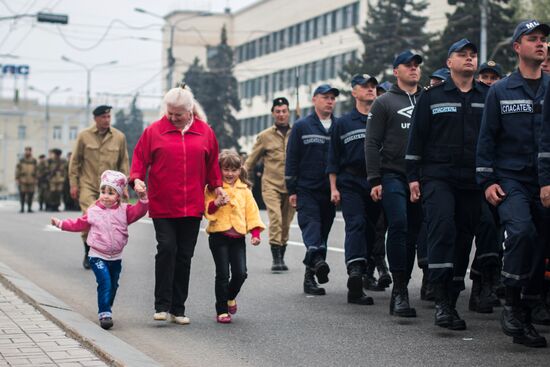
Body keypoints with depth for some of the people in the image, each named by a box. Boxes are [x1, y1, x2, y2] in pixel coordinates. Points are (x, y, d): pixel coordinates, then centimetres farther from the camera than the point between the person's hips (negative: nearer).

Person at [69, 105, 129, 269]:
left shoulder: (119, 137, 4)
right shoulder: (84, 136, 1)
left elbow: (124, 163, 9)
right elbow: (75, 161, 5)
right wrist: (73, 184, 1)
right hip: (88, 185, -2)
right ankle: (88, 253, 3)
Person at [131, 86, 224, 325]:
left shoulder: (205, 132, 8)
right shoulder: (154, 131, 3)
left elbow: (212, 163, 18)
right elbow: (140, 158, 4)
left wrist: (216, 186, 12)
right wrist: (137, 178, -11)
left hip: (192, 206, 2)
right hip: (162, 206, -2)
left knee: (185, 256, 6)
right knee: (166, 249, -13)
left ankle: (178, 309, 13)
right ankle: (162, 306, -7)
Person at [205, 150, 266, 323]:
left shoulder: (244, 190, 10)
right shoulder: (213, 188, -1)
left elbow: (251, 211, 9)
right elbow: (206, 210, -7)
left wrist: (255, 232, 0)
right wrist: (216, 203, -26)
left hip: (238, 237, 3)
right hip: (219, 236, -3)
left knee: (240, 273, -2)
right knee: (222, 274, -2)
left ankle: (230, 297, 29)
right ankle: (221, 310, 10)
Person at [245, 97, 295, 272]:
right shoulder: (264, 136, 5)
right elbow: (251, 162, 10)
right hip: (271, 185, -2)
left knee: (286, 223, 8)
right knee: (275, 218, -17)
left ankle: (281, 257, 21)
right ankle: (276, 258, -14)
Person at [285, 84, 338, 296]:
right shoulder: (301, 127, 3)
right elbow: (291, 159, 3)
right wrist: (291, 190, -3)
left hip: (330, 192, 3)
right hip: (306, 191, -3)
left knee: (323, 233, 7)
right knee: (311, 227, -19)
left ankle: (310, 276, 14)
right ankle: (317, 261, -35)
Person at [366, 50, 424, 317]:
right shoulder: (384, 103, 6)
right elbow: (372, 144, 1)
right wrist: (374, 180, -7)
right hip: (393, 175, -4)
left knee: (413, 233, 4)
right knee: (398, 226, -17)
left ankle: (400, 291, 11)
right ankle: (400, 289, -15)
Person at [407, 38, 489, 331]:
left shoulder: (488, 97, 11)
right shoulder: (432, 96, 6)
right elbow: (416, 137, 6)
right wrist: (413, 176, 0)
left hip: (473, 182, 3)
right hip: (438, 177, -3)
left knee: (463, 239, 5)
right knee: (442, 229, -20)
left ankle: (451, 301, 14)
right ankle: (442, 300, -20)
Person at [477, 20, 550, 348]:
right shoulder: (500, 91, 5)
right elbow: (487, 138, 5)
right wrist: (487, 181, -1)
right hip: (511, 179, -2)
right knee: (522, 232, -23)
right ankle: (513, 306, -14)